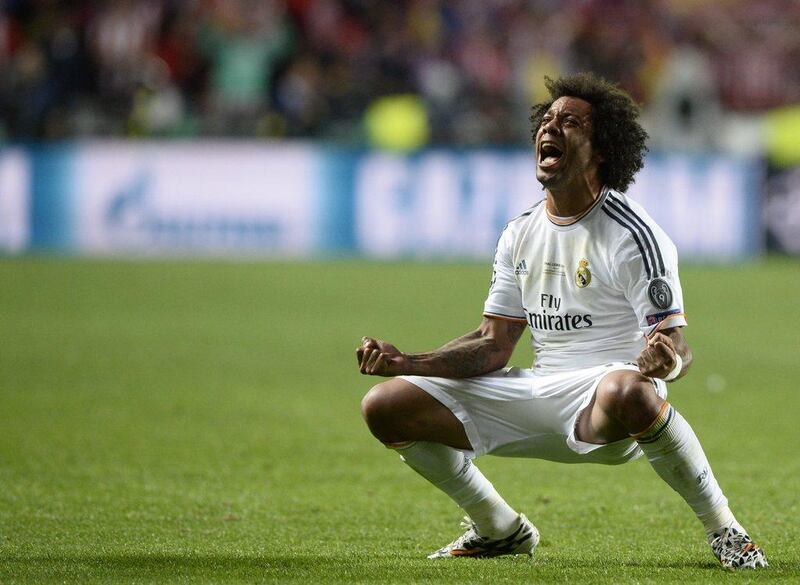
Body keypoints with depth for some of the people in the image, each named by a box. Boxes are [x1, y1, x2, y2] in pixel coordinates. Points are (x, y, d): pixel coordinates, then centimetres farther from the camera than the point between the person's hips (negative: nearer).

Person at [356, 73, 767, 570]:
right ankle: (500, 529, 16)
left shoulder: (634, 235, -10)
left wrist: (665, 360, -39)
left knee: (625, 392, -45)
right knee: (386, 407, -2)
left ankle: (722, 529, -23)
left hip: (610, 405, -7)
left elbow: (677, 347, -14)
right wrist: (408, 363, 1)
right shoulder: (521, 234, 11)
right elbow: (494, 344, 15)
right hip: (537, 394, 7)